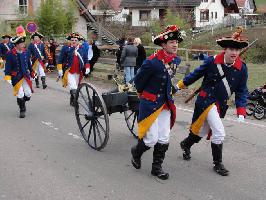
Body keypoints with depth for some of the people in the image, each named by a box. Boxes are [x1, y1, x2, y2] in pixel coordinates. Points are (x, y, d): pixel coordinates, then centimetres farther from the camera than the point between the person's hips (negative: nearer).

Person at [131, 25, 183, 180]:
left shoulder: (176, 60, 0)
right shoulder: (152, 62, -23)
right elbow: (138, 80, -8)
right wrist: (144, 95, 8)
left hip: (166, 103, 7)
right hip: (150, 104, -6)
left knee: (164, 139, 7)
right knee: (152, 139, -3)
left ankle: (157, 167, 22)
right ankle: (136, 152, 29)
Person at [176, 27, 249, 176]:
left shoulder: (242, 68, -8)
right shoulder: (212, 62, -16)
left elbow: (242, 91, -2)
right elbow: (197, 74, 0)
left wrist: (241, 111, -11)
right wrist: (182, 84, 10)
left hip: (221, 105, 5)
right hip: (207, 100, -5)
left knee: (202, 131, 19)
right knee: (219, 133, -15)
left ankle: (186, 144, 48)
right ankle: (217, 163, 5)